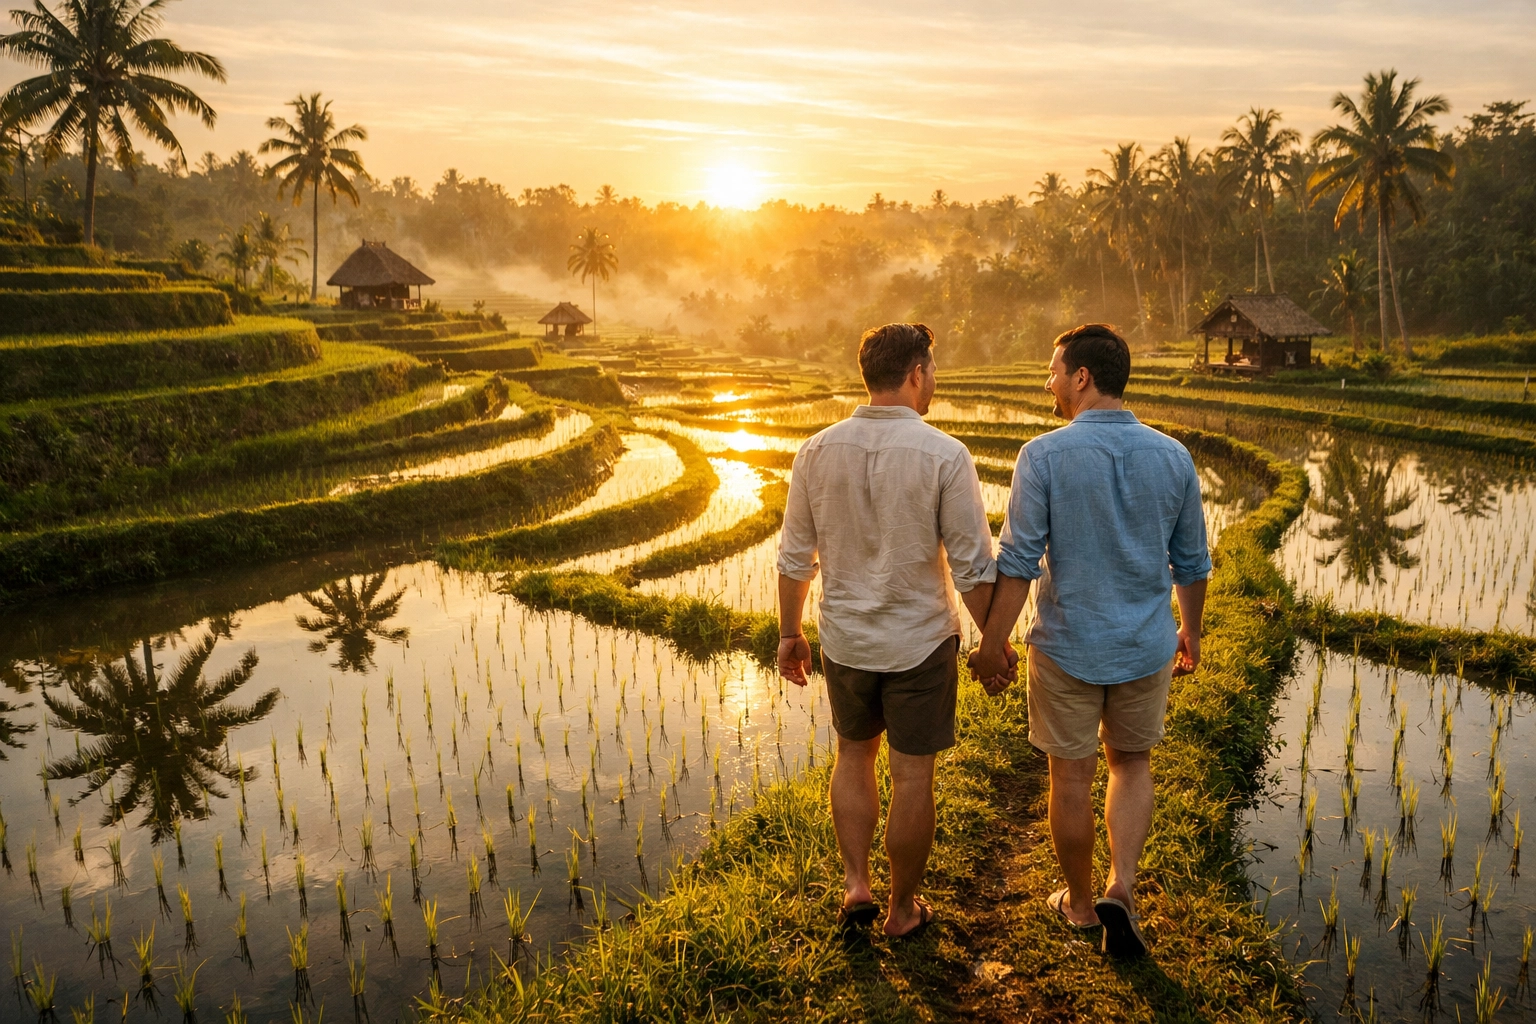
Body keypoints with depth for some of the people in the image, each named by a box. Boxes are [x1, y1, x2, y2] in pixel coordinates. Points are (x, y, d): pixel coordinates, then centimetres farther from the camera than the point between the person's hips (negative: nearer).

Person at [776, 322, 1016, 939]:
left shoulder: (818, 450, -5)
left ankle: (855, 884, 20)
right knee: (912, 774, 11)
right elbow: (973, 567, -13)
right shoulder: (944, 456, -16)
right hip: (920, 642, -3)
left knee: (854, 755, 23)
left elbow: (795, 557, 1)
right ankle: (902, 909, 26)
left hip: (844, 639, 3)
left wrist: (789, 634, 12)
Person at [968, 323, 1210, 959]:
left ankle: (1080, 902, 29)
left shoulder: (1045, 456, -15)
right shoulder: (1173, 458, -3)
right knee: (1132, 764, 22)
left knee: (1072, 777, 13)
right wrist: (1190, 633, 19)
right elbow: (1192, 562, 4)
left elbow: (1018, 560, -15)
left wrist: (994, 641, -5)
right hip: (1145, 646, 3)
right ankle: (1121, 889, 9)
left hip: (1067, 645, -3)